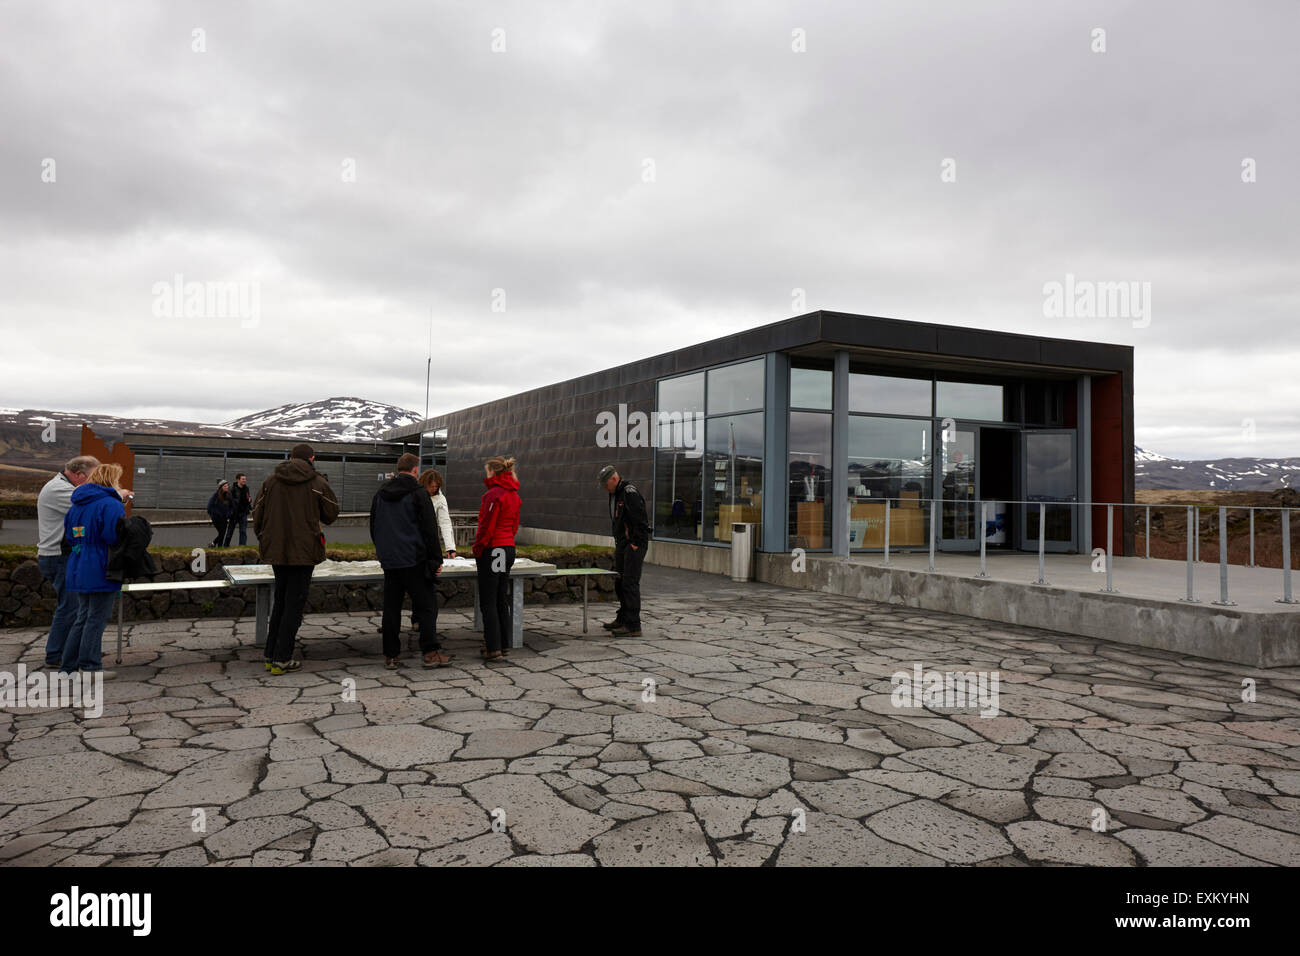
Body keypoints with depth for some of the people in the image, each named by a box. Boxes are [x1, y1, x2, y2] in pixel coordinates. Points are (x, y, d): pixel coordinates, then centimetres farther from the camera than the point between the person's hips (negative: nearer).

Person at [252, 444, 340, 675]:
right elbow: (331, 514, 1)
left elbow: (257, 515, 7)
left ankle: (271, 656, 17)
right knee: (294, 604, 1)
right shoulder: (318, 483, -6)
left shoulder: (270, 481, 5)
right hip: (304, 551, -4)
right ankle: (281, 660, 0)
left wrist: (264, 541, 19)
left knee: (280, 602, 16)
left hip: (276, 551, 4)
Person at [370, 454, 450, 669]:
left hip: (389, 560, 6)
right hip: (414, 560, -6)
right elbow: (430, 530, -9)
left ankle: (390, 656, 11)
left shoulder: (380, 495, 12)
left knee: (391, 607, 9)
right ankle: (431, 652, -4)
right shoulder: (417, 493, -7)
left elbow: (373, 528, 19)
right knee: (426, 605, 0)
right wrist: (436, 560, -5)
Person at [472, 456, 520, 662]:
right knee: (502, 600, 15)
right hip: (509, 548, 9)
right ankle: (504, 644, 20)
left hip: (492, 550, -9)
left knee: (488, 602, -3)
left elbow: (487, 527, -17)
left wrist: (478, 550, -7)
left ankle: (493, 649, -2)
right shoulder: (513, 494, 11)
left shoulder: (493, 494, -16)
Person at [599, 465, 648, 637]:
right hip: (622, 543, 10)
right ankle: (623, 619, 29)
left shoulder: (630, 493, -17)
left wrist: (636, 544, -19)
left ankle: (633, 626, -10)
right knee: (619, 582, 16)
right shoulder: (615, 494, 15)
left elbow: (640, 520, -21)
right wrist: (618, 543, 16)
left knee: (630, 583, -11)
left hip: (634, 543, -10)